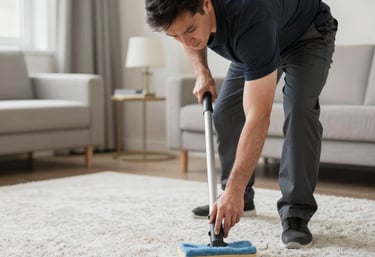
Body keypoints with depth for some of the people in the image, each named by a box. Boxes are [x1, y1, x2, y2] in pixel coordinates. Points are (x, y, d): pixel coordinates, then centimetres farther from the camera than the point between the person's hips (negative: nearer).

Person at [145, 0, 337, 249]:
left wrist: (234, 191, -50)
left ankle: (296, 213, -21)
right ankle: (241, 198, 16)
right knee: (224, 114, -1)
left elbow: (258, 117, -48)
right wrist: (203, 73, -9)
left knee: (299, 110, -29)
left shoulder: (250, 20, -47)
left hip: (308, 32, -6)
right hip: (251, 43, 7)